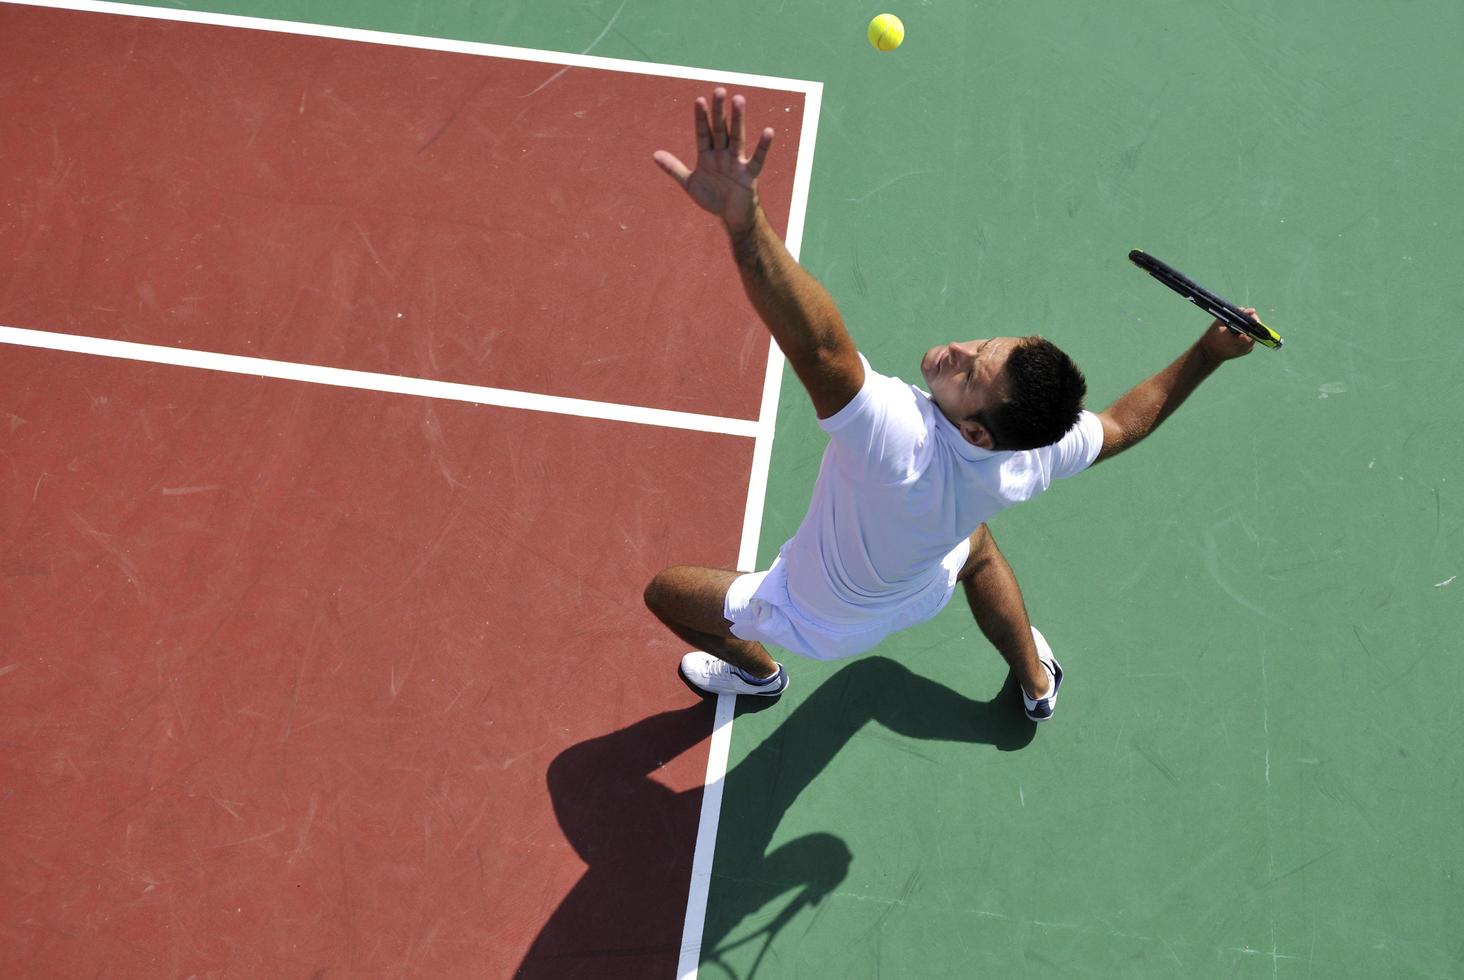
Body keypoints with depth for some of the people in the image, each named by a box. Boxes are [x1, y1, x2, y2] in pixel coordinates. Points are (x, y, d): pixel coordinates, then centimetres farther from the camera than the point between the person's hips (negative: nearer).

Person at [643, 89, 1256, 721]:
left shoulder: (898, 437, -52)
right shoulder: (1031, 460, -31)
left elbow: (821, 346, -72)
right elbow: (1121, 423, -8)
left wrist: (744, 221, -85)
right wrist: (1210, 351, -6)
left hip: (817, 619, -5)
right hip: (924, 596, 5)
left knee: (666, 591, 15)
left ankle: (757, 672, 48)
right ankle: (1037, 682, 61)